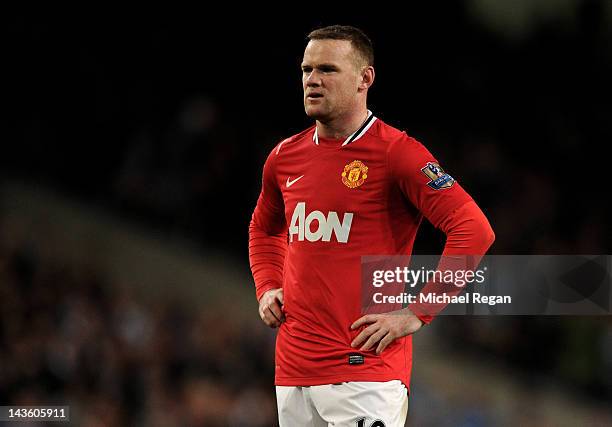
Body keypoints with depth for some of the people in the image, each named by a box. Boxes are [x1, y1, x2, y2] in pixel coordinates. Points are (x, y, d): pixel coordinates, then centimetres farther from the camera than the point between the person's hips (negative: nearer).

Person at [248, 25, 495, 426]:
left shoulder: (396, 152, -9)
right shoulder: (284, 157, 12)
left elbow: (475, 230, -16)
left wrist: (416, 314, -17)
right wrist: (267, 288, 15)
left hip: (366, 373, -6)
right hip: (292, 372, 7)